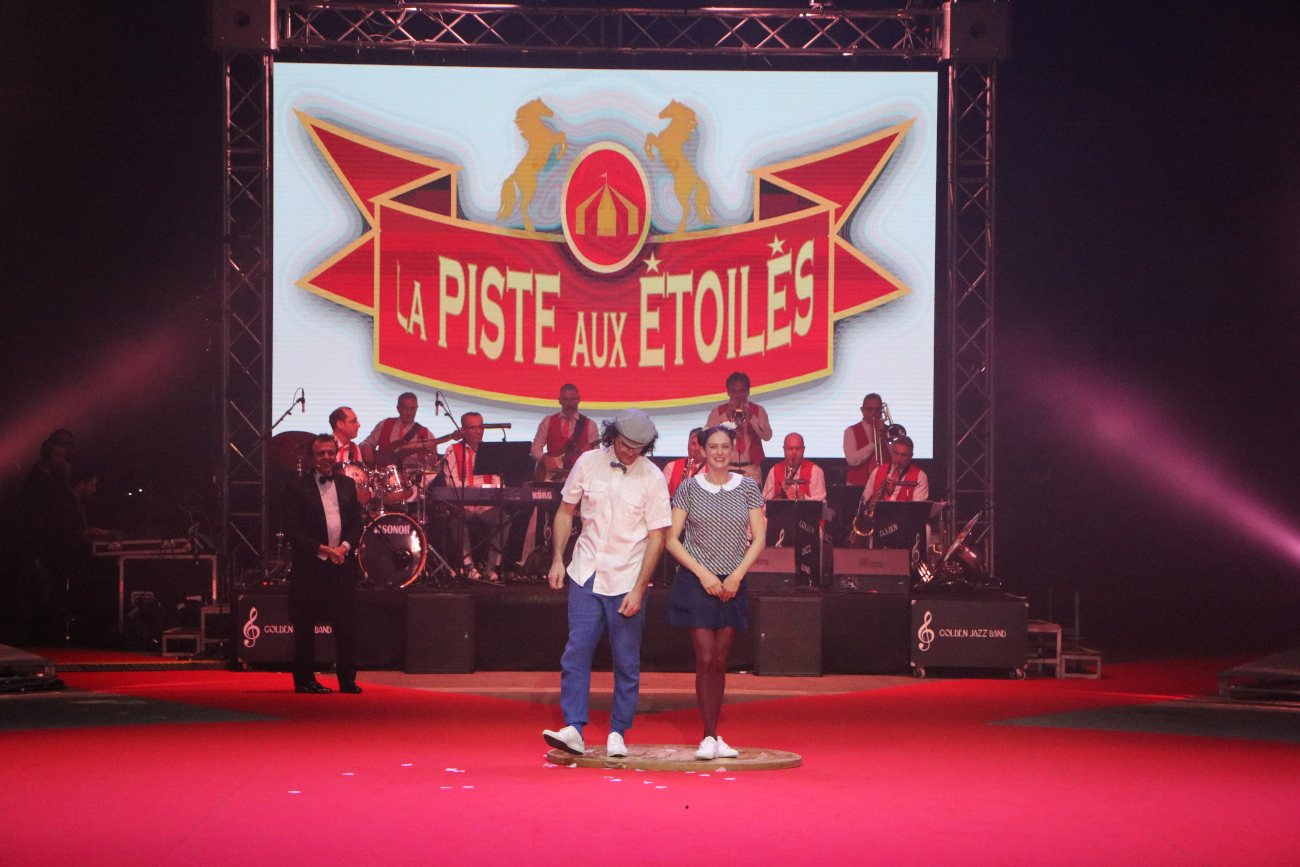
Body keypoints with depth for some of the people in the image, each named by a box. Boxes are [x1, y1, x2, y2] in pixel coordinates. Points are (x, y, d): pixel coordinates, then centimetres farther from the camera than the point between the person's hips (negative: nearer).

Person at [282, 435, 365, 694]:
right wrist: (322, 549, -14)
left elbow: (357, 523, 13)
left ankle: (348, 679, 5)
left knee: (347, 624, -1)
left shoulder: (347, 485, 14)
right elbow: (292, 529, -6)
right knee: (305, 625, 0)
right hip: (310, 566, -3)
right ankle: (305, 680, 8)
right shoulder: (297, 488, 0)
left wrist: (345, 547, -6)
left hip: (342, 563, 3)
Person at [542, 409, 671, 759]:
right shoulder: (588, 463, 1)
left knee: (626, 661, 1)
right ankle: (573, 729, -11)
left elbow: (657, 537, -5)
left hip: (627, 580, -2)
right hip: (586, 573, 2)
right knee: (576, 650, -8)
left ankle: (618, 734, 11)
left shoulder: (652, 478, -6)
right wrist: (557, 558, 3)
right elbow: (566, 510, 13)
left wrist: (638, 590, -10)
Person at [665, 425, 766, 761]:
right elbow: (672, 539, -1)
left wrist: (737, 574, -9)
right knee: (706, 659, -10)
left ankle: (714, 737, 9)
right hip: (695, 582, -2)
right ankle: (709, 737, -8)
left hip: (732, 583, 2)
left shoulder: (747, 488, 5)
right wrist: (703, 573, -10)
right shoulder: (689, 488, 0)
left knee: (720, 661, 4)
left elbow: (758, 538, 4)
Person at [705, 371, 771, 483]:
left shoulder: (758, 411, 10)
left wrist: (751, 417, -17)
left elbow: (767, 436, -4)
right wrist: (726, 415, -13)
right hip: (726, 468, 0)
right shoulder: (717, 412, 10)